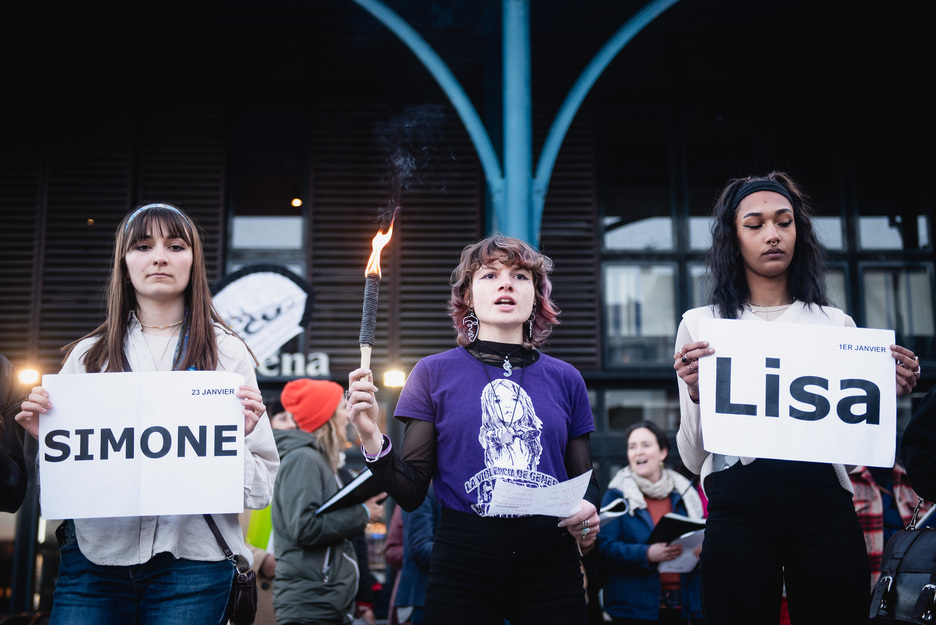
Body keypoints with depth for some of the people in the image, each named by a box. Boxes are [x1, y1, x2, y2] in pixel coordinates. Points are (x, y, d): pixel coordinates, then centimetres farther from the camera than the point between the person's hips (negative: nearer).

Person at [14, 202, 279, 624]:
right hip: (94, 554, 2)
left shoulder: (227, 353, 5)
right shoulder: (89, 356, 10)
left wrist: (241, 437, -17)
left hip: (192, 558, -1)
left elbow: (260, 490, 2)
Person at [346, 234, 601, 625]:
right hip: (464, 562, -2)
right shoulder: (435, 372, 1)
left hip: (550, 564, 2)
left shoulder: (564, 379, 7)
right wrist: (372, 440, -18)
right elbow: (411, 494, -2)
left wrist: (589, 512, -9)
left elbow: (585, 479, 13)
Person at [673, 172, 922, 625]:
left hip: (825, 507, 2)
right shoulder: (701, 325, 7)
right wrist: (695, 394, -14)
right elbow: (692, 459, 4)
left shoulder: (836, 324, 13)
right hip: (739, 512, -2)